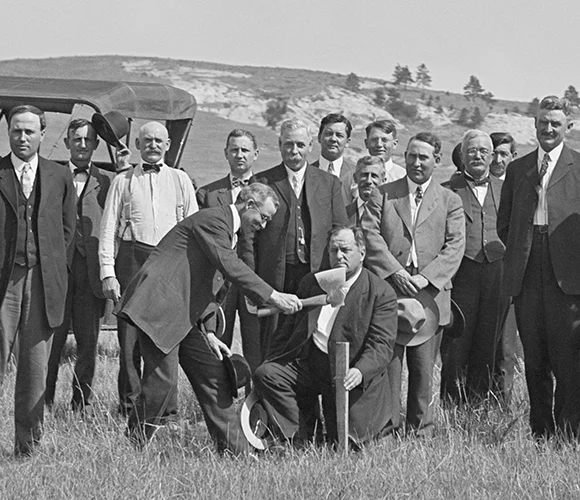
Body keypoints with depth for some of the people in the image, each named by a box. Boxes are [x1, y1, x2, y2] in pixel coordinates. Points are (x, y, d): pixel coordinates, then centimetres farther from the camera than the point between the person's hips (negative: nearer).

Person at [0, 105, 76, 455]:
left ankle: (28, 446, 11)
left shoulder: (60, 176, 10)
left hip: (43, 281, 2)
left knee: (35, 368, 4)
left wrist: (49, 262, 8)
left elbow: (68, 227, 16)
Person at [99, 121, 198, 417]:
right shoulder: (123, 181, 10)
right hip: (132, 259, -1)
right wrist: (108, 273, -3)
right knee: (129, 336, -2)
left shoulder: (180, 180, 13)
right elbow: (108, 229, 7)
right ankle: (130, 404, 5)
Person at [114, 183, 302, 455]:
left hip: (184, 317, 11)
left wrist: (207, 333, 14)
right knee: (162, 381, -13)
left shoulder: (228, 231, 20)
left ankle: (235, 451, 11)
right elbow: (229, 266, -23)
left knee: (213, 376, 8)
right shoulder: (212, 219, -11)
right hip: (158, 308, -11)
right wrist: (272, 296, -25)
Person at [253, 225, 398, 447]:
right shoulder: (311, 283, 13)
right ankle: (299, 438, -10)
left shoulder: (382, 293, -4)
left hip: (346, 374, -4)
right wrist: (275, 361, 6)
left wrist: (360, 372, -31)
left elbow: (382, 344, -12)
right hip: (307, 364, 4)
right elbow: (290, 327, 19)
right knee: (265, 374, -20)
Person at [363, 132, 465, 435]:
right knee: (387, 364, -3)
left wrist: (425, 277, -13)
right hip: (387, 291, 0)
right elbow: (370, 235, 0)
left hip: (430, 294, 0)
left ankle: (420, 430, 11)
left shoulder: (450, 202, 12)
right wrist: (395, 272, -13)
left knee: (423, 368, 3)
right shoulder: (382, 195, 11)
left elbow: (455, 247, 2)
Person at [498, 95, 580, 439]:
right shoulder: (517, 169, 16)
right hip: (526, 276, 4)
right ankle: (541, 430, 14)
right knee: (534, 356, 7)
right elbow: (504, 223, 19)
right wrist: (520, 252, 9)